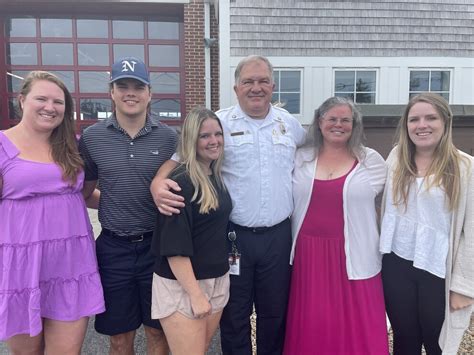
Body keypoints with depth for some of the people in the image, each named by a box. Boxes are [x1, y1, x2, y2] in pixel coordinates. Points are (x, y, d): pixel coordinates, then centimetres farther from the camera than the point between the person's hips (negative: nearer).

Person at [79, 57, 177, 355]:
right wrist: (114, 205, -3)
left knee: (158, 331, 16)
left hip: (157, 244, 0)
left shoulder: (168, 137, -3)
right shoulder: (91, 137, -1)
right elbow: (84, 191, 10)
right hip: (113, 247, 1)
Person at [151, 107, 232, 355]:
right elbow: (174, 246, -20)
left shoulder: (217, 178, 6)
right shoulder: (180, 182, -18)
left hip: (217, 281, 7)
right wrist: (195, 293, -18)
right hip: (181, 284, -7)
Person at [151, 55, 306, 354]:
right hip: (234, 235, -2)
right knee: (234, 315, 15)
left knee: (275, 312, 19)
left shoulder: (289, 123, 7)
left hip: (278, 235, 3)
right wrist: (158, 184, -27)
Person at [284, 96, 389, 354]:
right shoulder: (300, 159, 5)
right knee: (311, 329, 13)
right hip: (308, 257, 2)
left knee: (355, 330, 7)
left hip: (354, 258, -1)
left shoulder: (371, 161, 0)